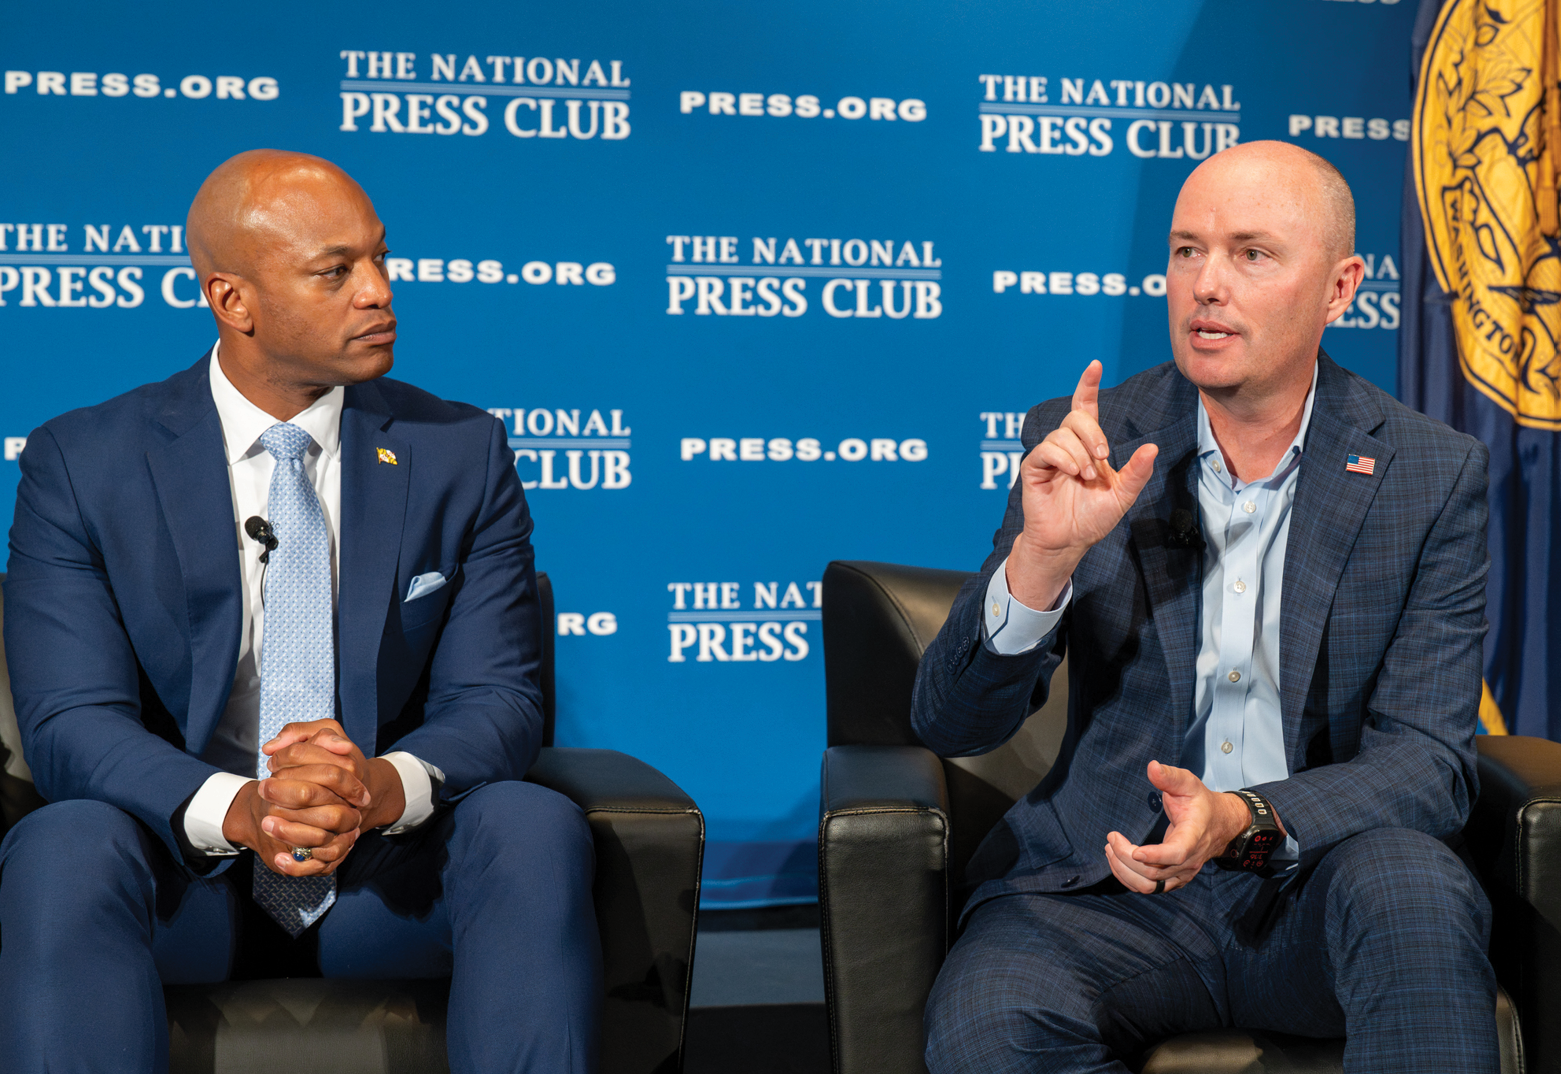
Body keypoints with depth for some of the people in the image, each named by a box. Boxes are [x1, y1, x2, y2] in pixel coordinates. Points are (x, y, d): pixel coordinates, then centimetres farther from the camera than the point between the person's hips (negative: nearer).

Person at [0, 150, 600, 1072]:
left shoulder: (462, 455, 3)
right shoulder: (81, 465, 0)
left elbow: (497, 702, -2)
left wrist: (385, 786, -26)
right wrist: (236, 808, -29)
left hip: (391, 876, 1)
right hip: (184, 873, -1)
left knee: (536, 827, -29)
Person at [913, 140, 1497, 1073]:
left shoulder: (1435, 475, 0)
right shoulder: (1085, 445, 0)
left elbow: (1427, 759, -5)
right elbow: (952, 725, -4)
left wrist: (1245, 821, -25)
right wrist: (1043, 557, -23)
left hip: (1318, 879, 0)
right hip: (1110, 887, 1)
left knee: (1410, 884, -34)